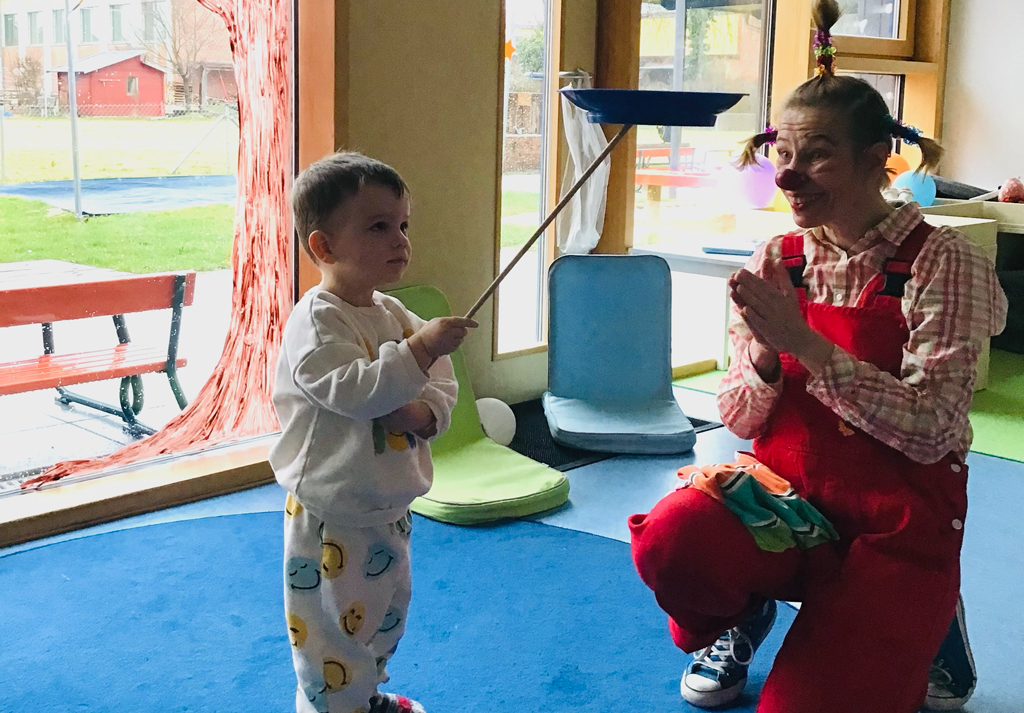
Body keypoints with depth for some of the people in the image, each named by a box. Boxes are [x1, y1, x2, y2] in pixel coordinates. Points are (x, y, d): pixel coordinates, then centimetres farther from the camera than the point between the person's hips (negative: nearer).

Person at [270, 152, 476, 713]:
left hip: (390, 508, 9)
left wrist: (424, 412, -15)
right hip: (333, 517, -8)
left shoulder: (394, 314, 5)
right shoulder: (316, 321, -19)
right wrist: (420, 348, -36)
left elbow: (442, 386, 7)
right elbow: (349, 389, -33)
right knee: (335, 629, 2)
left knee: (385, 614, 26)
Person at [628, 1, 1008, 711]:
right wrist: (764, 351, -18)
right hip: (783, 500, 3)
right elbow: (740, 420, 3)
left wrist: (802, 341, -24)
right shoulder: (774, 263, 2)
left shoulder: (941, 261, -10)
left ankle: (921, 632, 18)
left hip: (896, 527, -2)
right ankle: (742, 617, 8)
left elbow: (929, 429, -18)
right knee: (667, 542, -28)